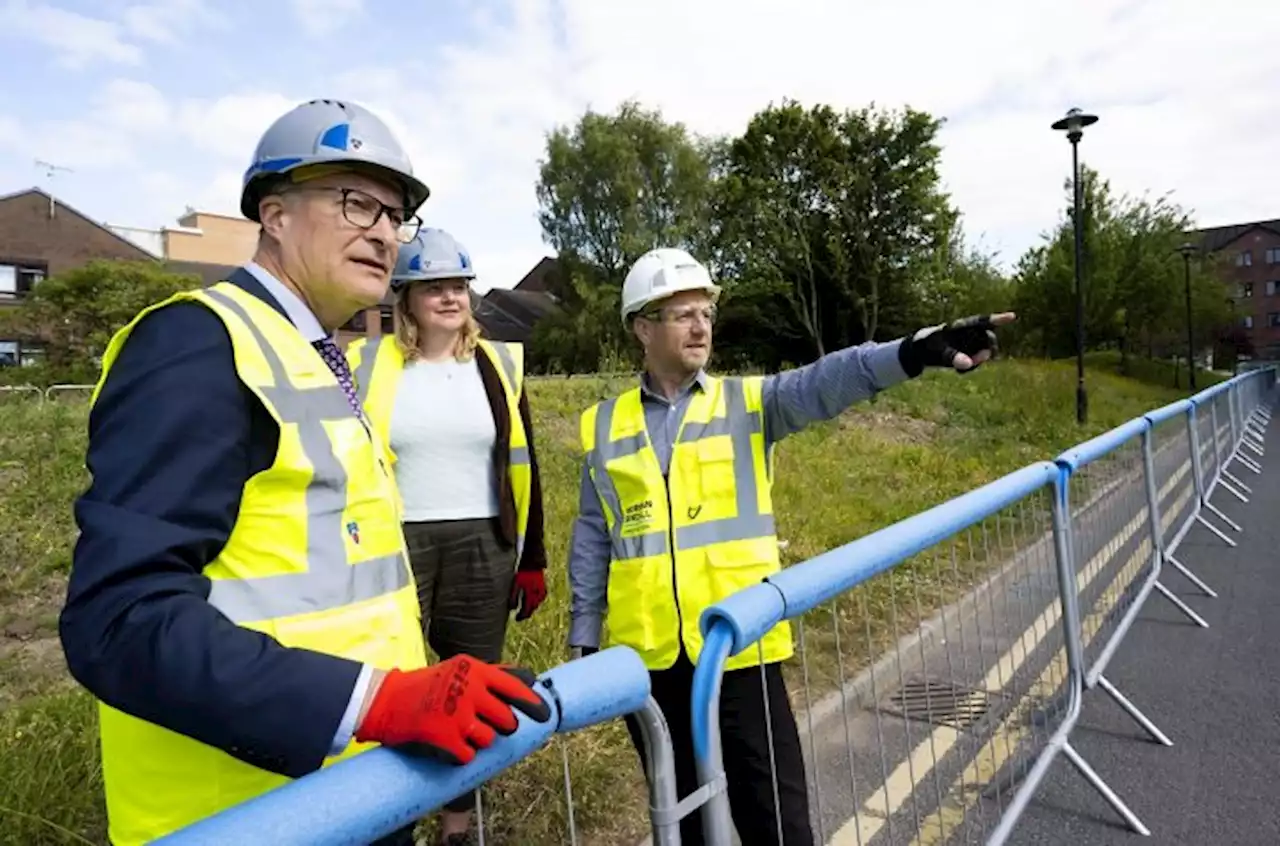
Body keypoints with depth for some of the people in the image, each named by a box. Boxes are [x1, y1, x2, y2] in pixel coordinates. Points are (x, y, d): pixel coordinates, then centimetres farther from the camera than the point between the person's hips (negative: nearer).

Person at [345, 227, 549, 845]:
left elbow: (522, 466, 8)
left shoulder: (499, 363, 5)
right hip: (394, 545, -2)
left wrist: (532, 559, 6)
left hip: (482, 549, 2)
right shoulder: (367, 365, 0)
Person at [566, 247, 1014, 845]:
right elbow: (591, 543, 9)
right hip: (647, 655, 2)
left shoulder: (749, 402, 2)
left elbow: (824, 383, -17)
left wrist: (911, 352, -34)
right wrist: (583, 639, 10)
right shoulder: (604, 426, 5)